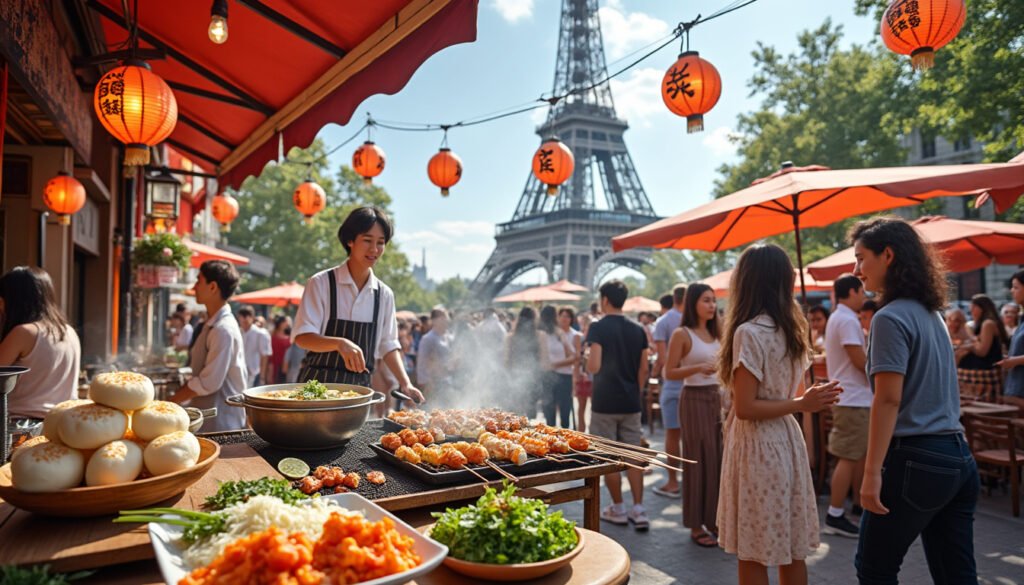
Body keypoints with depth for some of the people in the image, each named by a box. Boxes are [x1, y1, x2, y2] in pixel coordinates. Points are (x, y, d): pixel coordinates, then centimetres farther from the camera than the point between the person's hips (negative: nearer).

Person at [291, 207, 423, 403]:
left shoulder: (384, 294, 4)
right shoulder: (321, 283, -8)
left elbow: (388, 345, 10)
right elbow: (302, 336, -13)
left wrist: (405, 383, -4)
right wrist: (340, 343, -31)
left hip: (360, 387, 4)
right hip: (318, 384, -3)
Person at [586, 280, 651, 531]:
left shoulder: (598, 328, -10)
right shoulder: (638, 330, 5)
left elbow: (594, 367, -17)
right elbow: (643, 371, 7)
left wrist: (587, 359, 4)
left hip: (605, 403, -5)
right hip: (631, 403, 5)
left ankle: (618, 509, 15)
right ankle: (638, 510, 7)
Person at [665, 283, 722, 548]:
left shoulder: (714, 333, 13)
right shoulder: (682, 334, -7)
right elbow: (669, 373, -11)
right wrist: (698, 368, -23)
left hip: (717, 398, 6)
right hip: (694, 400, -6)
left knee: (718, 460, 7)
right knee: (698, 461, -1)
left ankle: (714, 519, 20)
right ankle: (696, 526, 10)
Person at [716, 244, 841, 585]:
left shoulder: (749, 332, -16)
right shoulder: (792, 329, 7)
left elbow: (745, 408, -18)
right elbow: (793, 393, 13)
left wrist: (803, 404, -14)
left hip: (757, 445, -8)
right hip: (787, 439, 8)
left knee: (753, 557, 4)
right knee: (791, 552, 17)